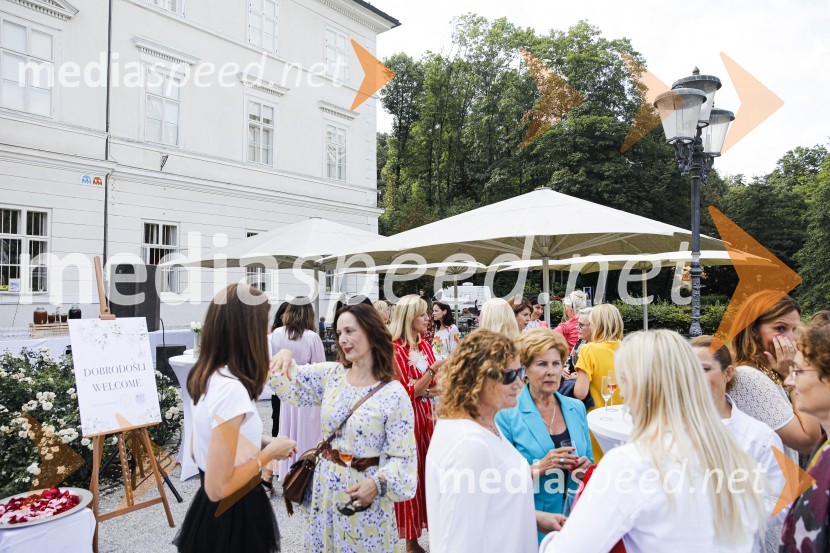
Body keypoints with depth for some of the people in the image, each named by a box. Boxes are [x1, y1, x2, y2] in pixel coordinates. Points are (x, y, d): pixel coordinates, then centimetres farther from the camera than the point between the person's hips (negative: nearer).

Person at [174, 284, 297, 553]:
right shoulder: (231, 388, -29)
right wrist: (269, 452, -15)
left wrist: (260, 441, 7)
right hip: (232, 518, -8)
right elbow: (218, 487, -28)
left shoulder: (204, 377, 0)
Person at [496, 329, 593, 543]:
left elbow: (589, 459, 12)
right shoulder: (507, 413, -13)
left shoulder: (576, 409, 2)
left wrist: (586, 467, -9)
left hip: (575, 519, 4)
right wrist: (539, 467, -25)